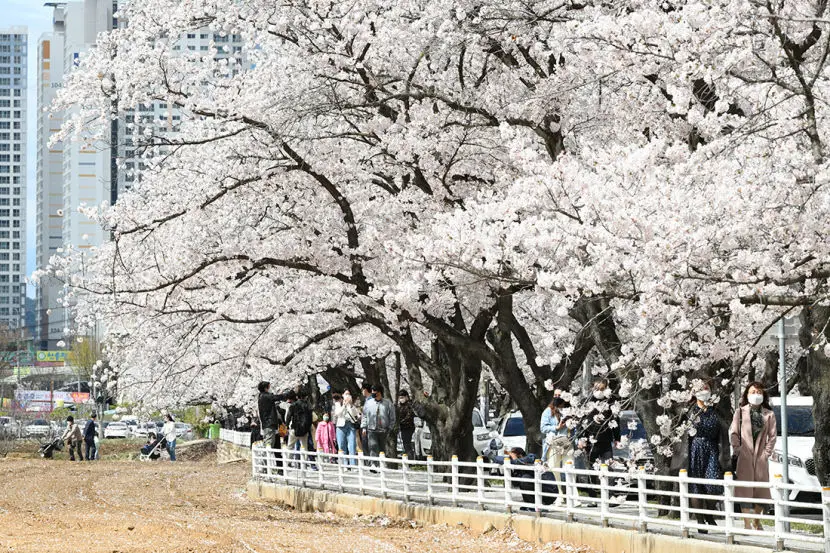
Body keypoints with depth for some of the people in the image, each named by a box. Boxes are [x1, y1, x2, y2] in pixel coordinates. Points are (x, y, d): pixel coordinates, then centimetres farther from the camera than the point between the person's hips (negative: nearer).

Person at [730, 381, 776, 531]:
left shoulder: (769, 414, 7)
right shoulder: (740, 412, 5)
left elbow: (772, 435, 8)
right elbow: (733, 433, 4)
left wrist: (767, 453, 0)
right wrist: (737, 449, -5)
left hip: (761, 457, 2)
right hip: (744, 457, -2)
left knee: (762, 491, 4)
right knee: (745, 490, -6)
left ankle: (757, 520, 22)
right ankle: (747, 524, -5)